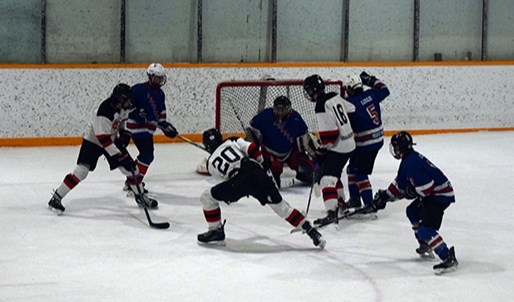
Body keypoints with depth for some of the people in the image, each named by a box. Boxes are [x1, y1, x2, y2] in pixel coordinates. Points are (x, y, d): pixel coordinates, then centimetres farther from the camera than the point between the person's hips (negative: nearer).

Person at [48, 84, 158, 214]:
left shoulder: (123, 106, -12)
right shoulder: (104, 112, -35)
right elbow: (103, 139, -34)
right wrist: (120, 156, -33)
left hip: (112, 139, 7)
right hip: (93, 141, -7)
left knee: (131, 167, 4)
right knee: (82, 170, -18)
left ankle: (140, 196, 22)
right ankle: (56, 197, -10)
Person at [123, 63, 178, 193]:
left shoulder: (160, 94, 12)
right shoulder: (139, 89, -13)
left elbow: (161, 113, 20)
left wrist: (165, 126, 10)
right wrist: (136, 113, -23)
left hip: (149, 128, 9)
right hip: (137, 126, -9)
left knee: (146, 155, 16)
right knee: (147, 154, -18)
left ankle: (131, 181, 28)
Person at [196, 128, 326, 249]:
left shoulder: (211, 162, 22)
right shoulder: (232, 141, 24)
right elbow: (253, 149, 11)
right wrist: (259, 163, 30)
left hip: (238, 182, -3)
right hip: (258, 174, 3)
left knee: (207, 197, 15)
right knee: (280, 205, 12)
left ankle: (216, 232, 18)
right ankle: (311, 231, 5)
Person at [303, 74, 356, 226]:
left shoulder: (322, 106, -20)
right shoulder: (335, 97, 5)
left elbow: (329, 133, -23)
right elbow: (351, 110, 17)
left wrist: (321, 151, -12)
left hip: (338, 147, -10)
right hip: (349, 143, 10)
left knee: (326, 177, -15)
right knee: (334, 172, 27)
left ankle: (332, 212, -27)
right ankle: (340, 201, 43)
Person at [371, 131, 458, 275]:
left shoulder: (410, 163, -22)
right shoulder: (409, 160, 13)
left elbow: (426, 186, -27)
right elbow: (400, 184, 22)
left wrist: (412, 192, -11)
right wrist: (384, 196, 20)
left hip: (440, 195, -12)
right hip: (433, 194, 12)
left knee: (426, 229, -19)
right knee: (412, 211, 28)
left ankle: (449, 258, -24)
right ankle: (426, 246, 34)